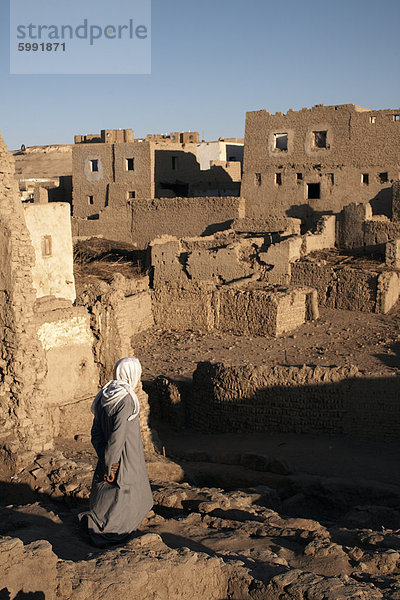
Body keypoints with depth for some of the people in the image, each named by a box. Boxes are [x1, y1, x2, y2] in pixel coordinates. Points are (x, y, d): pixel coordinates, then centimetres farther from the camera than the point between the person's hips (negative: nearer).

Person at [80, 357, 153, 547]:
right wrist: (111, 464, -18)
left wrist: (105, 459, 0)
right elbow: (117, 436, -24)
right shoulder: (125, 400, -22)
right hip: (124, 459, -8)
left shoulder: (105, 396, 3)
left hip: (109, 458, 8)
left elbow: (96, 432, 4)